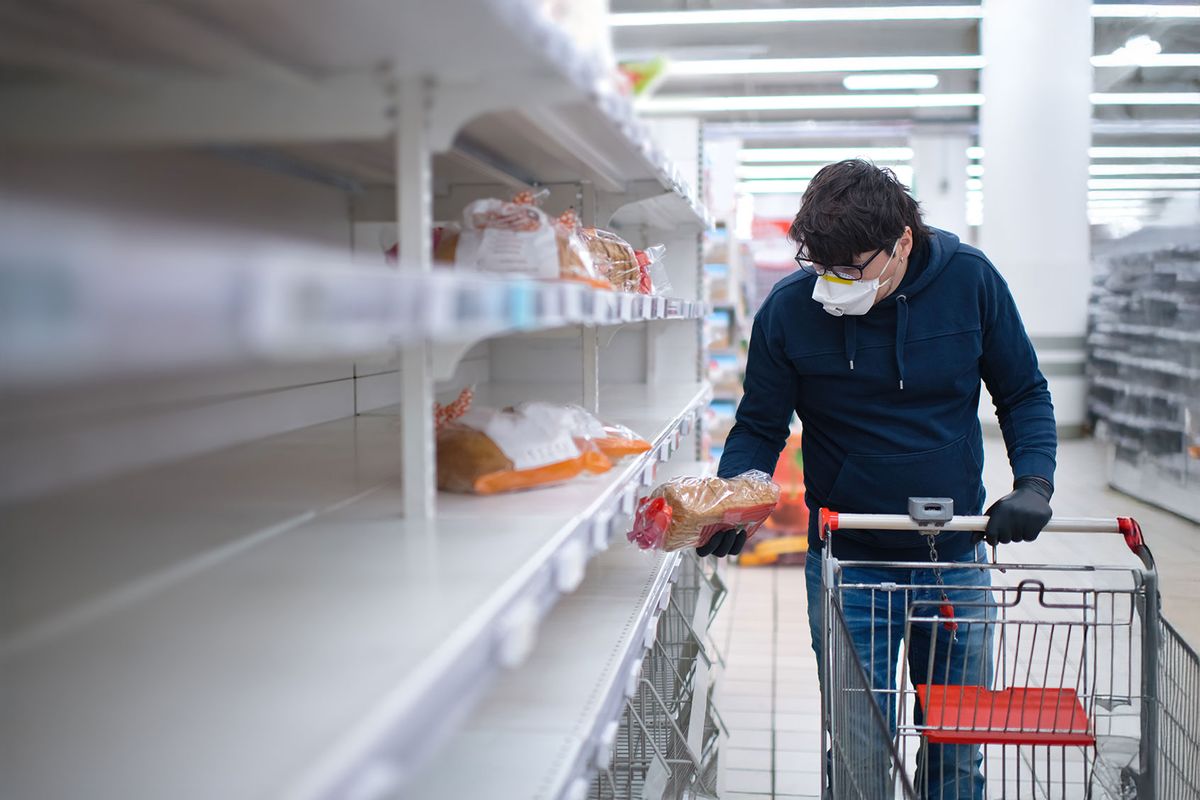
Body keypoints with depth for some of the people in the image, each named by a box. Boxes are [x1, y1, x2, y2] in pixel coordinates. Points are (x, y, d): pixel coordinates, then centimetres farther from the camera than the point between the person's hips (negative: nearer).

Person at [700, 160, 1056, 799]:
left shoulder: (970, 280, -8)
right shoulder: (789, 309, -11)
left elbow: (1024, 394, 3)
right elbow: (760, 427, 0)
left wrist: (1034, 484, -13)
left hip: (957, 554, 2)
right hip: (848, 558, -1)